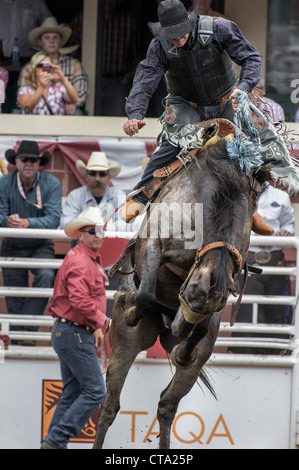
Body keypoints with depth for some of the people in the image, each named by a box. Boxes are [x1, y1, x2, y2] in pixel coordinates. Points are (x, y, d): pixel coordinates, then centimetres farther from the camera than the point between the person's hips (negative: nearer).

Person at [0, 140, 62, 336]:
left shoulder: (52, 184, -14)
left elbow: (53, 219, -23)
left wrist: (28, 223, -40)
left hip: (41, 247, -2)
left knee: (46, 276, -30)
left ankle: (28, 326, -26)